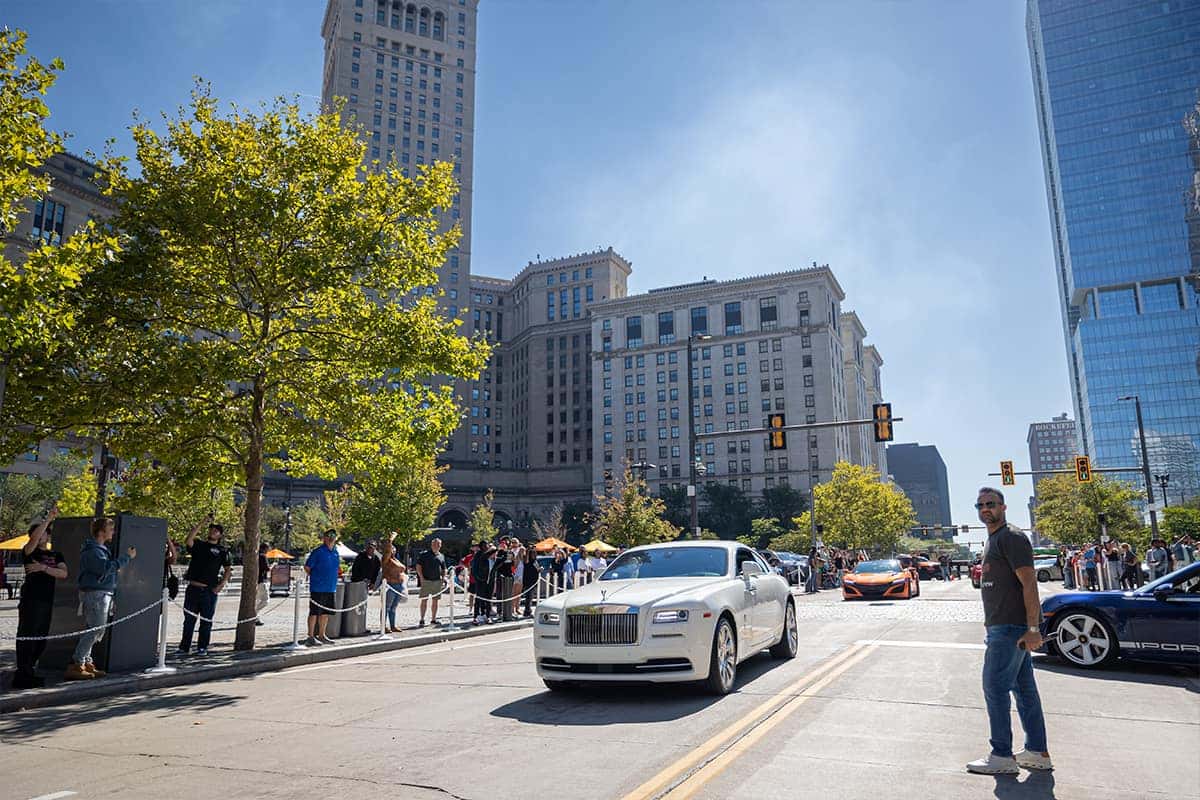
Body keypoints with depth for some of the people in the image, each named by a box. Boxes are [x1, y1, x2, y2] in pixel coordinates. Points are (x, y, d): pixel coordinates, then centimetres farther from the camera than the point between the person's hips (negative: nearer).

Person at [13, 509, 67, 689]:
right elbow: (34, 538, -20)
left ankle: (29, 671, 22)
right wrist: (49, 518, -23)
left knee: (41, 639, 10)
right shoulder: (29, 552, 2)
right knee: (27, 636, -7)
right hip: (31, 600, -5)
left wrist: (43, 567, -14)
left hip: (47, 601, 5)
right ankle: (23, 675, -5)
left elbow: (63, 573, -2)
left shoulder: (56, 555, 14)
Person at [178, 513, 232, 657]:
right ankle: (184, 647, 15)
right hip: (193, 588, 1)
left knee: (206, 621, 4)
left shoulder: (222, 550, 6)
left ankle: (202, 648, 12)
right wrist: (201, 523, -14)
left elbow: (228, 569, 7)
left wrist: (221, 585, -5)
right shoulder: (198, 545, 9)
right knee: (189, 620, 7)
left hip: (209, 590, -1)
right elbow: (187, 541, -12)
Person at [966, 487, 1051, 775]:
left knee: (995, 687, -6)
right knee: (1024, 689, 13)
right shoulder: (991, 541, 18)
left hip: (1011, 629, -10)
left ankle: (1002, 756, 0)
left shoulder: (1011, 538, -13)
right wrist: (991, 623, 23)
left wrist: (1033, 628, -23)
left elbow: (1029, 583, -19)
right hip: (1003, 627, 10)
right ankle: (1037, 753, 20)